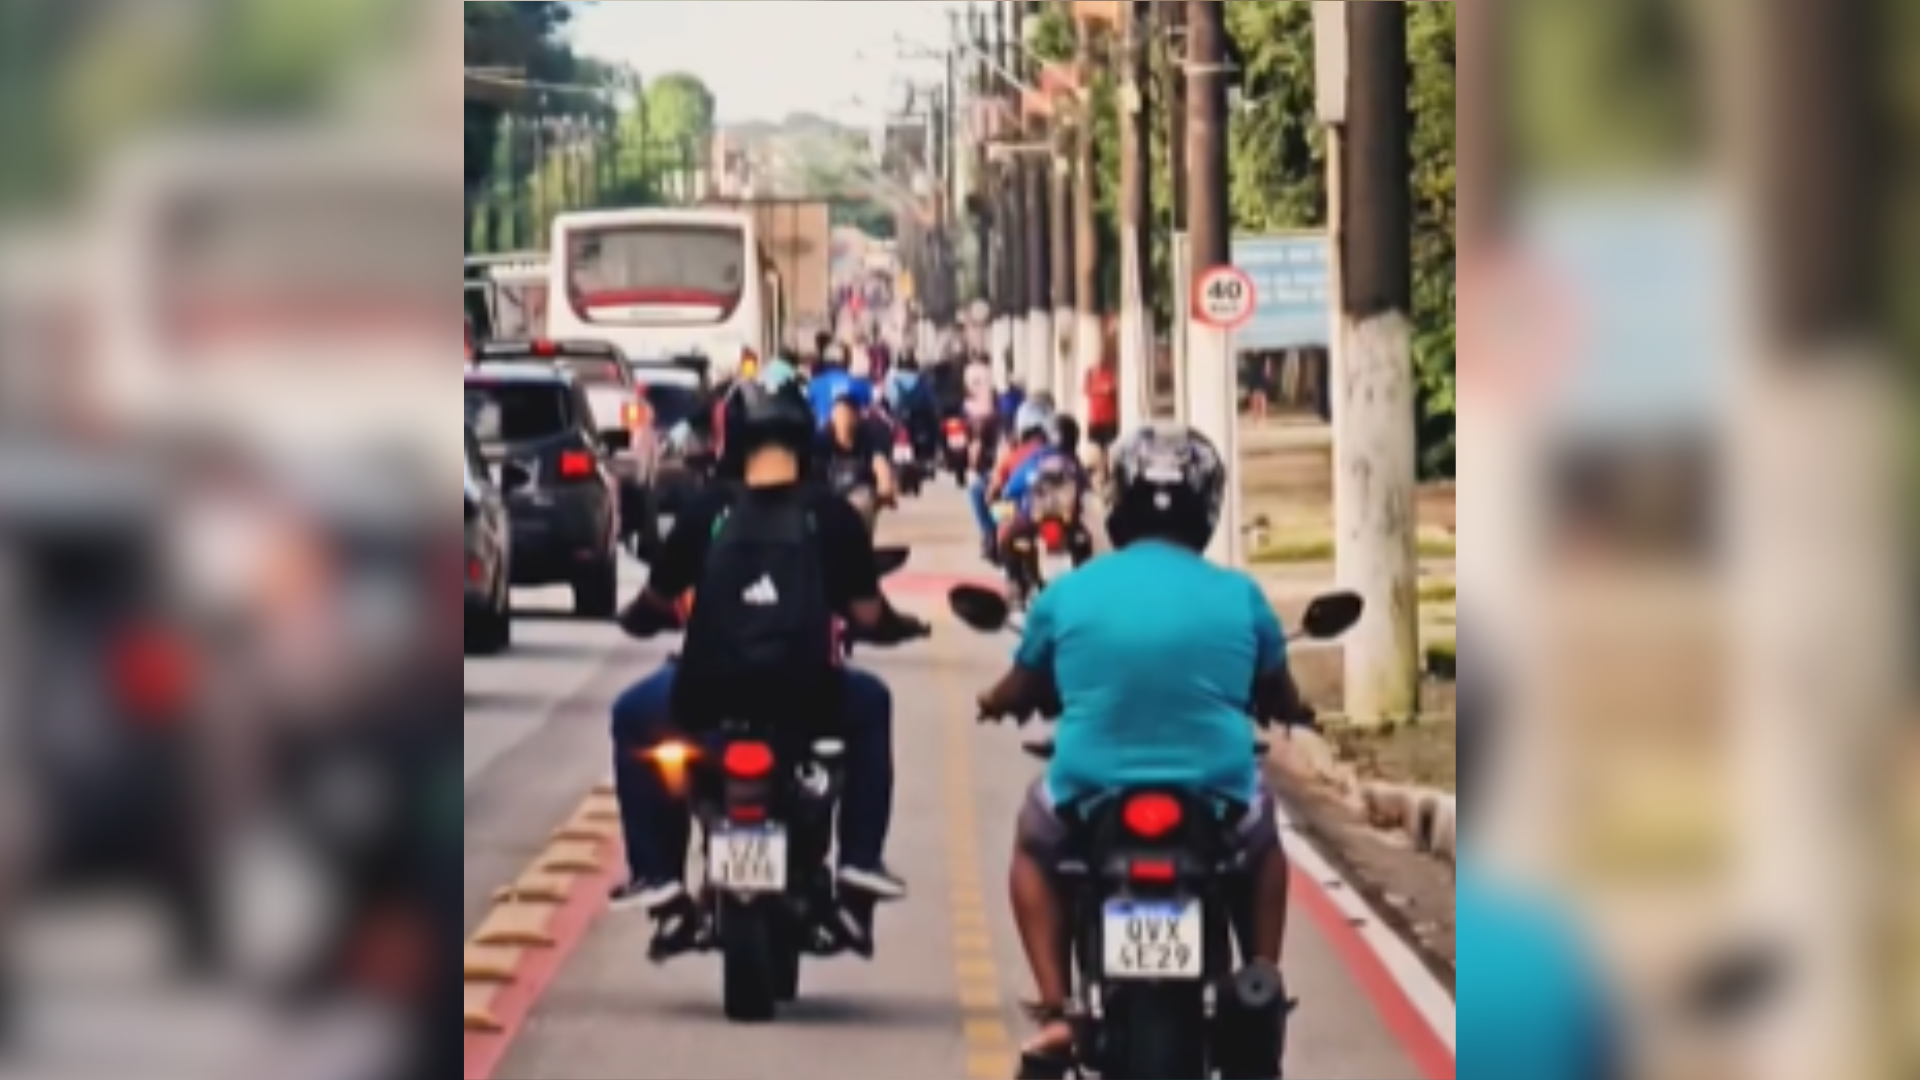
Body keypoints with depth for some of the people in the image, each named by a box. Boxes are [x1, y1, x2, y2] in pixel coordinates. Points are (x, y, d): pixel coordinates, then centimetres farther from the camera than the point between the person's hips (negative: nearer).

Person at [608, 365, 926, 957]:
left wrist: (633, 618, 34)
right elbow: (868, 617, 2)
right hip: (805, 700, 0)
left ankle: (656, 875, 22)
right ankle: (860, 862, 26)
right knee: (870, 704, 34)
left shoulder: (708, 510, 0)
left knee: (634, 716, 32)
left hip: (708, 699, 0)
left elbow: (654, 607, 10)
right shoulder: (831, 514, -1)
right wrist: (901, 625, 26)